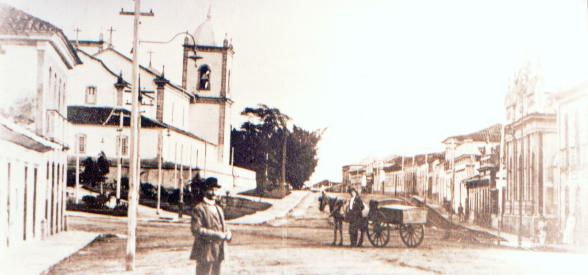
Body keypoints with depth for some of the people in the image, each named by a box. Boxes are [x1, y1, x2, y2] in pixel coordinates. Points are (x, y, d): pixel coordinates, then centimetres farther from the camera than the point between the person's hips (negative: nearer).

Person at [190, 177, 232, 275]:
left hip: (218, 253, 8)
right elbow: (196, 230, -17)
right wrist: (216, 235, -22)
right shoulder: (198, 209, -8)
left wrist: (228, 234, -5)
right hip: (205, 252, -8)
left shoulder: (218, 209, 18)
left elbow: (223, 227, 19)